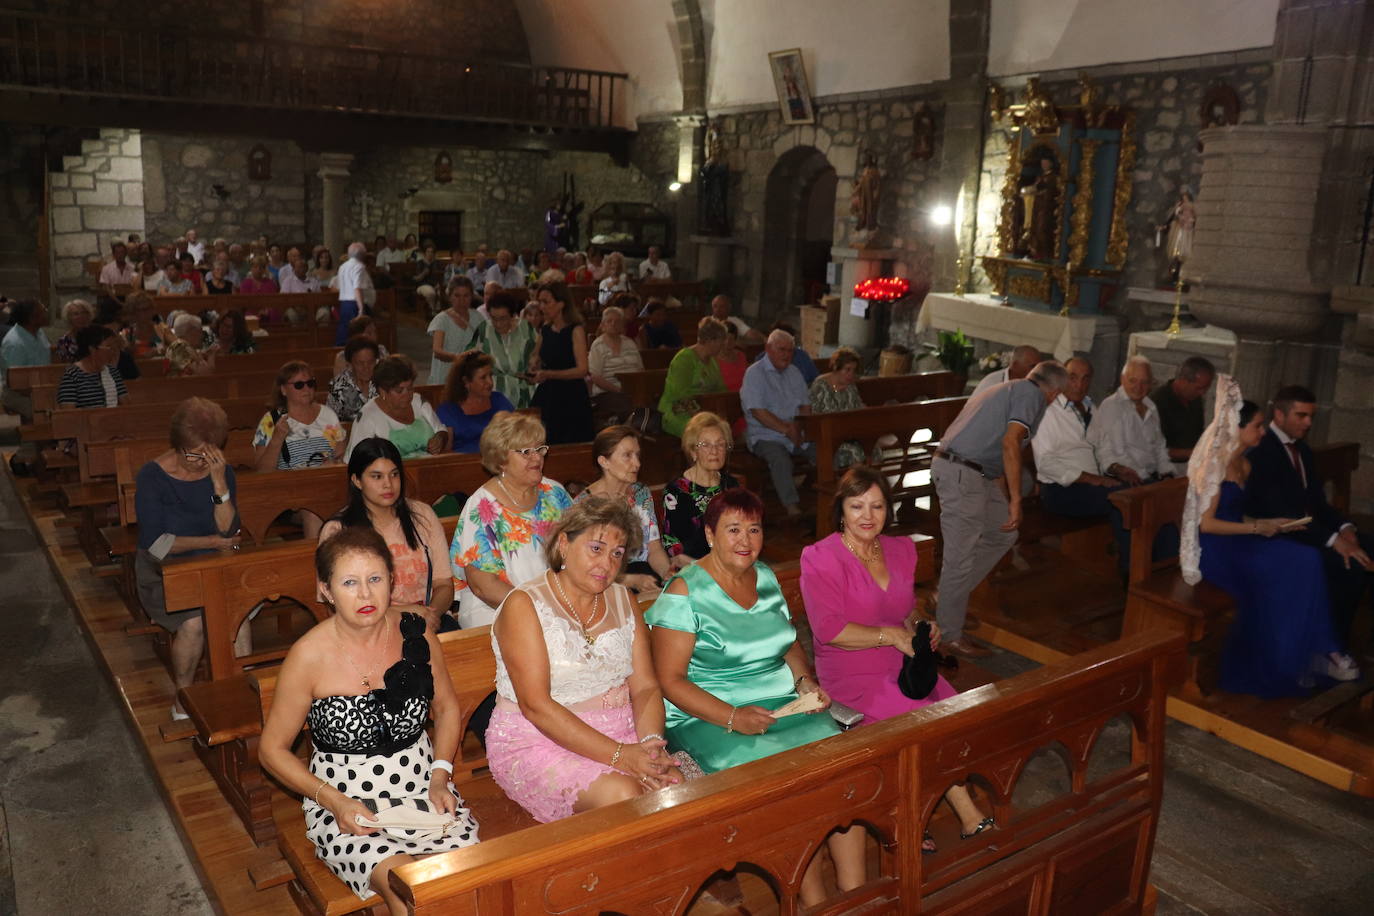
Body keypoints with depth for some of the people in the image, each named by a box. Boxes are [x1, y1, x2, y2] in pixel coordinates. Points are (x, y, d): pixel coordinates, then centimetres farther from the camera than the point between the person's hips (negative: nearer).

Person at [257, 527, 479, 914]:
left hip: (421, 789, 3)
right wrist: (334, 801, -12)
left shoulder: (415, 632, -3)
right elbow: (272, 749, -1)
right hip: (344, 803, -3)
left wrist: (440, 775, -2)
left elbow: (446, 708, 13)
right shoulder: (309, 656, -12)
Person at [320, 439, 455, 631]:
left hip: (430, 621, 3)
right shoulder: (337, 530, 1)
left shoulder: (422, 515, 11)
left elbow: (444, 583, 9)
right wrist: (400, 612, -14)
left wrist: (433, 613, -13)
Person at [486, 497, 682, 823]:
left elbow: (646, 687, 5)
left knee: (677, 786, -21)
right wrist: (618, 756, -24)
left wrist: (651, 741, -17)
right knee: (621, 795, -29)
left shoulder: (622, 600, 10)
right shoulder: (524, 604, -9)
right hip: (537, 743, -5)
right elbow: (535, 705, -17)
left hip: (619, 734, 5)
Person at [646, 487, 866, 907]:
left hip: (782, 702, 6)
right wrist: (732, 718, -22)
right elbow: (670, 680, -11)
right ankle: (813, 900, -8)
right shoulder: (685, 593, -8)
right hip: (709, 718, -6)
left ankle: (854, 891, -8)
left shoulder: (766, 578, 11)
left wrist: (804, 680, 0)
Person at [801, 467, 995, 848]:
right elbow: (829, 630, -17)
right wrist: (892, 636, -17)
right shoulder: (821, 559, -10)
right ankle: (969, 817, -3)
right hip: (853, 676, -7)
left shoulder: (901, 550, 12)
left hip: (903, 664, 7)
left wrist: (920, 628, 1)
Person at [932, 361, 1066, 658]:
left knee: (1003, 533, 19)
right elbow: (1010, 442, -21)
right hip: (961, 474, -10)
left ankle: (949, 599, 24)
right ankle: (950, 635, 7)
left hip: (971, 473, 10)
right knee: (961, 556, -3)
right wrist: (1016, 500, -20)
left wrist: (1006, 502, 44)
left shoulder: (1006, 389, 26)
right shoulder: (1031, 394, -4)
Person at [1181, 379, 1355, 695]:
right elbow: (1206, 523, -17)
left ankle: (1320, 650, -11)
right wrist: (1257, 528, -14)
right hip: (1215, 551, -8)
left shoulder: (1243, 464, 15)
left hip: (1237, 543, 8)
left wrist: (1273, 523, 4)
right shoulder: (1215, 464, -12)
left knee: (1308, 558, -15)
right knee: (1291, 571, -24)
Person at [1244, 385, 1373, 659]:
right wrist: (1333, 540, -30)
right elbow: (1279, 513, -26)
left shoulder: (1302, 449, 13)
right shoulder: (1261, 452, -18)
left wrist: (1344, 528, -8)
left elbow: (1317, 500, 13)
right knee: (1348, 564, -24)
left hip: (1309, 527, 9)